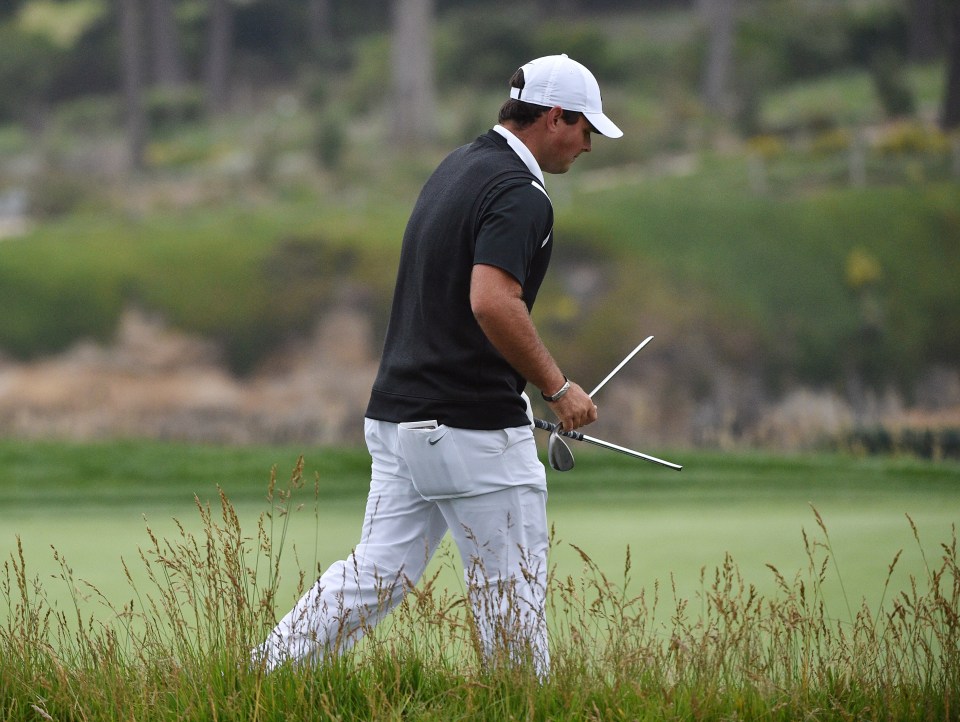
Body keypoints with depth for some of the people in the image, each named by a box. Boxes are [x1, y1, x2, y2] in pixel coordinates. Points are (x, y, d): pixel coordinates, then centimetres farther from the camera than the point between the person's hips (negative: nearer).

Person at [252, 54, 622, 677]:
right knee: (510, 588, 2)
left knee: (378, 573, 10)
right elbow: (493, 302, -30)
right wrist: (558, 387, -18)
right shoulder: (520, 193, -15)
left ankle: (261, 673, 5)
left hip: (399, 414, 9)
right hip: (474, 427, -9)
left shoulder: (458, 168, 15)